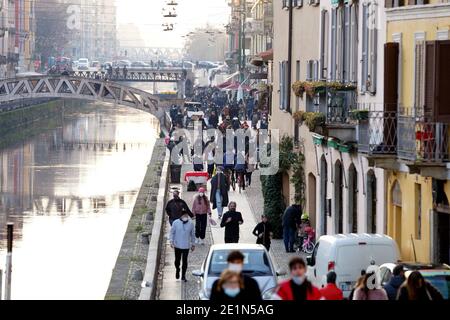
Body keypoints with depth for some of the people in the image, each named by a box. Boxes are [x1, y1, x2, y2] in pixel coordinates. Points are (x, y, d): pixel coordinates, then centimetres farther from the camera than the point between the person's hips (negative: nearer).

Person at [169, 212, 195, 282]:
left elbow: (192, 234, 8)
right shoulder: (176, 223, -6)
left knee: (185, 261, 0)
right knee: (177, 260, 10)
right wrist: (171, 241, -7)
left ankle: (183, 275, 11)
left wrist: (193, 244, 10)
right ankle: (177, 270, 39)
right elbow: (172, 232, 2)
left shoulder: (191, 223, -2)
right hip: (177, 245, 0)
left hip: (186, 246, 0)